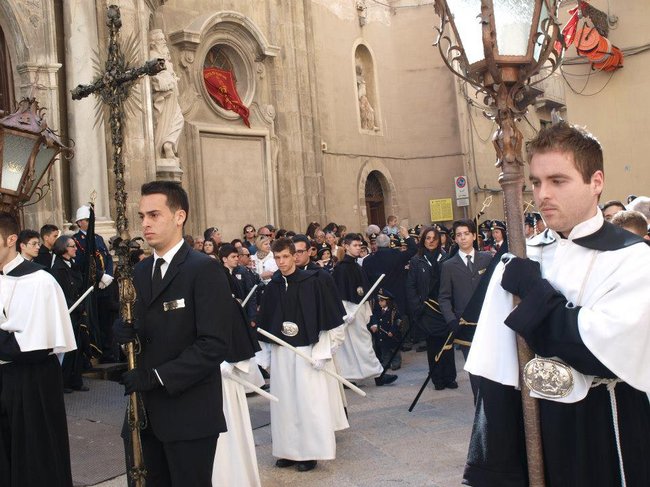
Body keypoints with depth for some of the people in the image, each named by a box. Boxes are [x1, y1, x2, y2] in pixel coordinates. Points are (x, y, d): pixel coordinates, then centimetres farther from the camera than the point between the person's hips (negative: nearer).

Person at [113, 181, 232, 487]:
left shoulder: (204, 270, -12)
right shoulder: (140, 272, 12)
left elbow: (215, 344, -18)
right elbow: (145, 331, 15)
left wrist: (158, 376, -19)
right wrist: (125, 333, -8)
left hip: (189, 413, -6)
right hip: (147, 412, 7)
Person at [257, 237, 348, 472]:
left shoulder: (312, 282, -6)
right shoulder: (272, 287, 6)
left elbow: (329, 317, -6)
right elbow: (264, 324, 12)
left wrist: (321, 352, -9)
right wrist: (266, 356, 10)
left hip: (307, 350, -4)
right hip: (280, 352, 4)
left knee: (309, 402, 0)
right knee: (285, 403, 8)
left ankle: (310, 452, 11)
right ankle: (289, 450, 20)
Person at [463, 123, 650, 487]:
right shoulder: (520, 263, -1)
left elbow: (602, 350, -23)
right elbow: (496, 370, -2)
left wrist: (534, 292, -15)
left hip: (605, 437, -3)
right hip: (531, 430, 3)